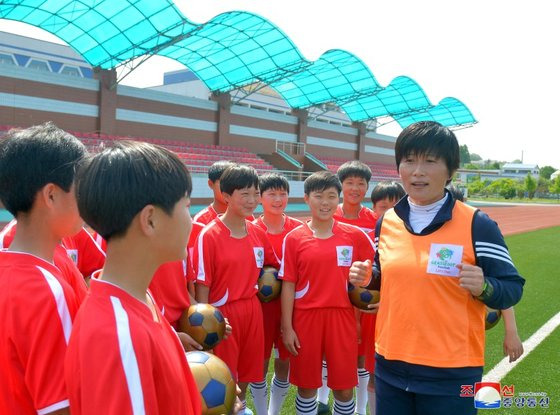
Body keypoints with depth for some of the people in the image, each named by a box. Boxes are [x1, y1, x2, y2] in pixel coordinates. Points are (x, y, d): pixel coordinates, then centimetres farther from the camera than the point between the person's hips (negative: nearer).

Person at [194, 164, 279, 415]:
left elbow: (273, 266, 19)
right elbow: (202, 285, -13)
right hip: (222, 315, -5)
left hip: (252, 312, 5)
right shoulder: (209, 235, -14)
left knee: (246, 376, 18)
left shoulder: (258, 233, 2)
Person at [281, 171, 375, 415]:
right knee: (306, 385, 13)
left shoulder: (355, 235, -1)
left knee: (344, 387, 10)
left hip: (342, 317, 1)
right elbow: (288, 285, -3)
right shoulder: (294, 238, -4)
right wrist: (287, 327, -3)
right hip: (305, 317, 0)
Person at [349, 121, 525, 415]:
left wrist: (483, 287, -25)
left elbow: (513, 288, -6)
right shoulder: (386, 222, 2)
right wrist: (367, 278, -4)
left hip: (450, 372, -3)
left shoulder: (477, 225, -11)